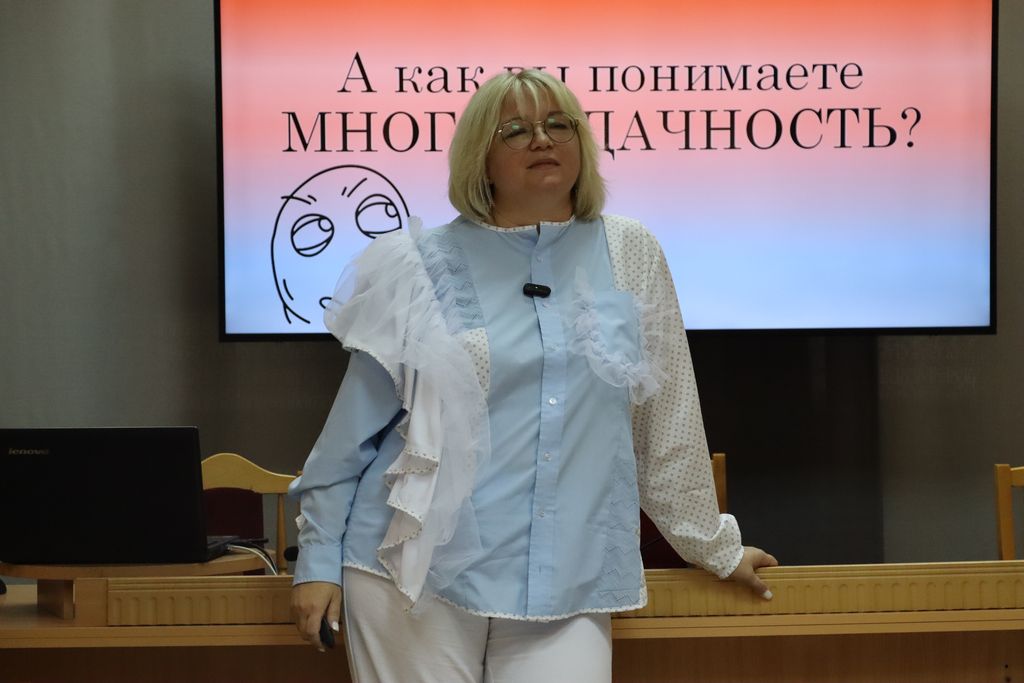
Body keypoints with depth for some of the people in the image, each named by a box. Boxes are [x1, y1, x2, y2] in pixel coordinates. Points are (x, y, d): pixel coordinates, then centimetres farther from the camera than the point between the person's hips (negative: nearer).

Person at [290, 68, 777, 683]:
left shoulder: (629, 256, 5)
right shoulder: (421, 267, 1)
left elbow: (667, 422, 11)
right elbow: (355, 425, 5)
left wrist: (714, 544, 16)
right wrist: (318, 559, 4)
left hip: (569, 588, 1)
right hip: (417, 574, -1)